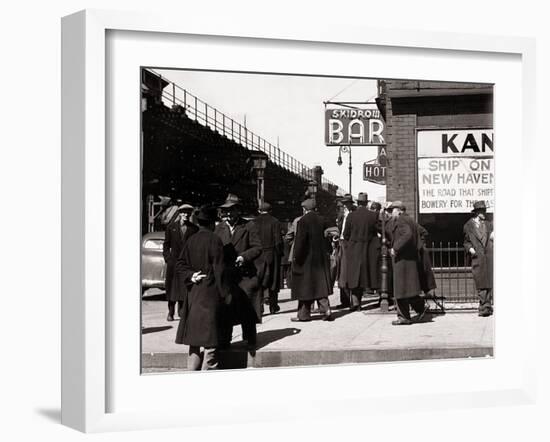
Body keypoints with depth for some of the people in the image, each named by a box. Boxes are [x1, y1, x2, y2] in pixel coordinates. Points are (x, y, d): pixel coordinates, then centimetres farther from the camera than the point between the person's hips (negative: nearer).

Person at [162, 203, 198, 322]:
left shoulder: (194, 229, 6)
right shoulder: (171, 227, 6)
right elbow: (166, 245, 9)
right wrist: (168, 258, -1)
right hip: (174, 261, 0)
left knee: (185, 287, -2)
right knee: (172, 287, 3)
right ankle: (170, 312, 10)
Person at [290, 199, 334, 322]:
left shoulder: (303, 221, -15)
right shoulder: (321, 220, 3)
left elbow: (300, 241, -17)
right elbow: (324, 237, 9)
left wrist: (296, 257, -10)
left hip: (306, 258, -5)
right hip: (320, 258, 5)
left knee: (305, 286, 4)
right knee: (320, 285, 10)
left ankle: (304, 314, 11)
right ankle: (326, 310, 0)